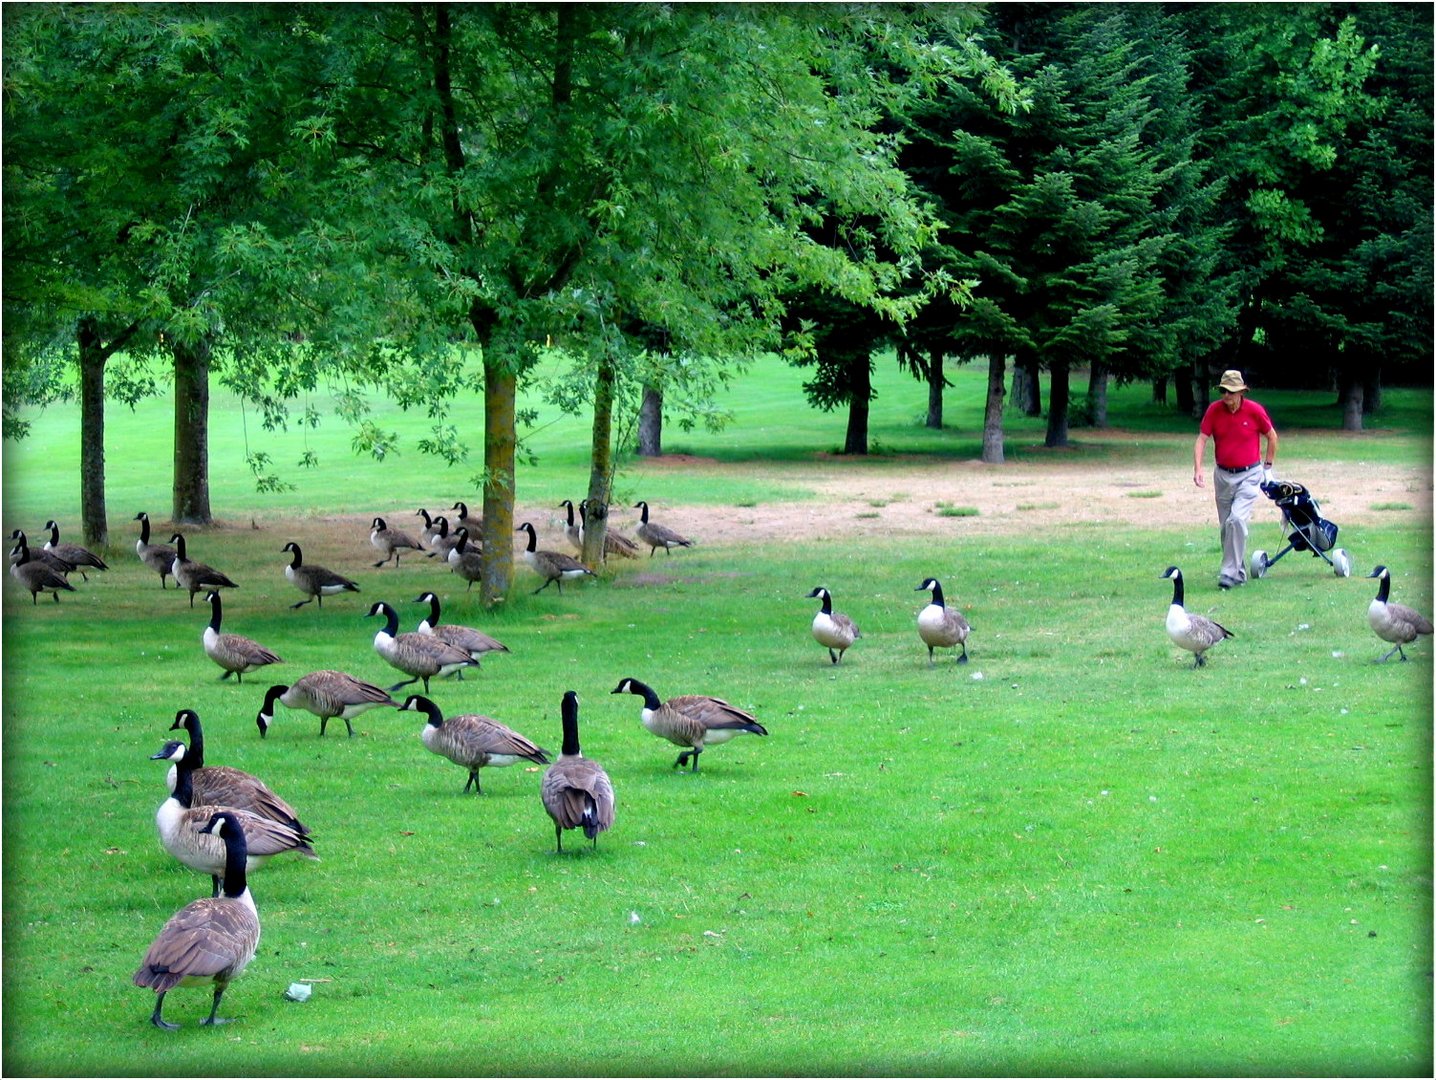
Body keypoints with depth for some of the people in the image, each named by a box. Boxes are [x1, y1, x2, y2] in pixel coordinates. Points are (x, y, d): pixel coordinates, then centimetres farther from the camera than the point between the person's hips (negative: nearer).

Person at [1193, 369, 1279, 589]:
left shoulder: (1254, 410, -10)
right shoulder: (1214, 410, -4)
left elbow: (1271, 436, 5)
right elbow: (1202, 439, -5)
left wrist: (1268, 466, 8)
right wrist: (1198, 468, -18)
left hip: (1249, 475, -4)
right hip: (1223, 475, 4)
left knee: (1237, 520, -20)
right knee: (1225, 526, 9)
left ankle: (1230, 572, -16)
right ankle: (1240, 573, 23)